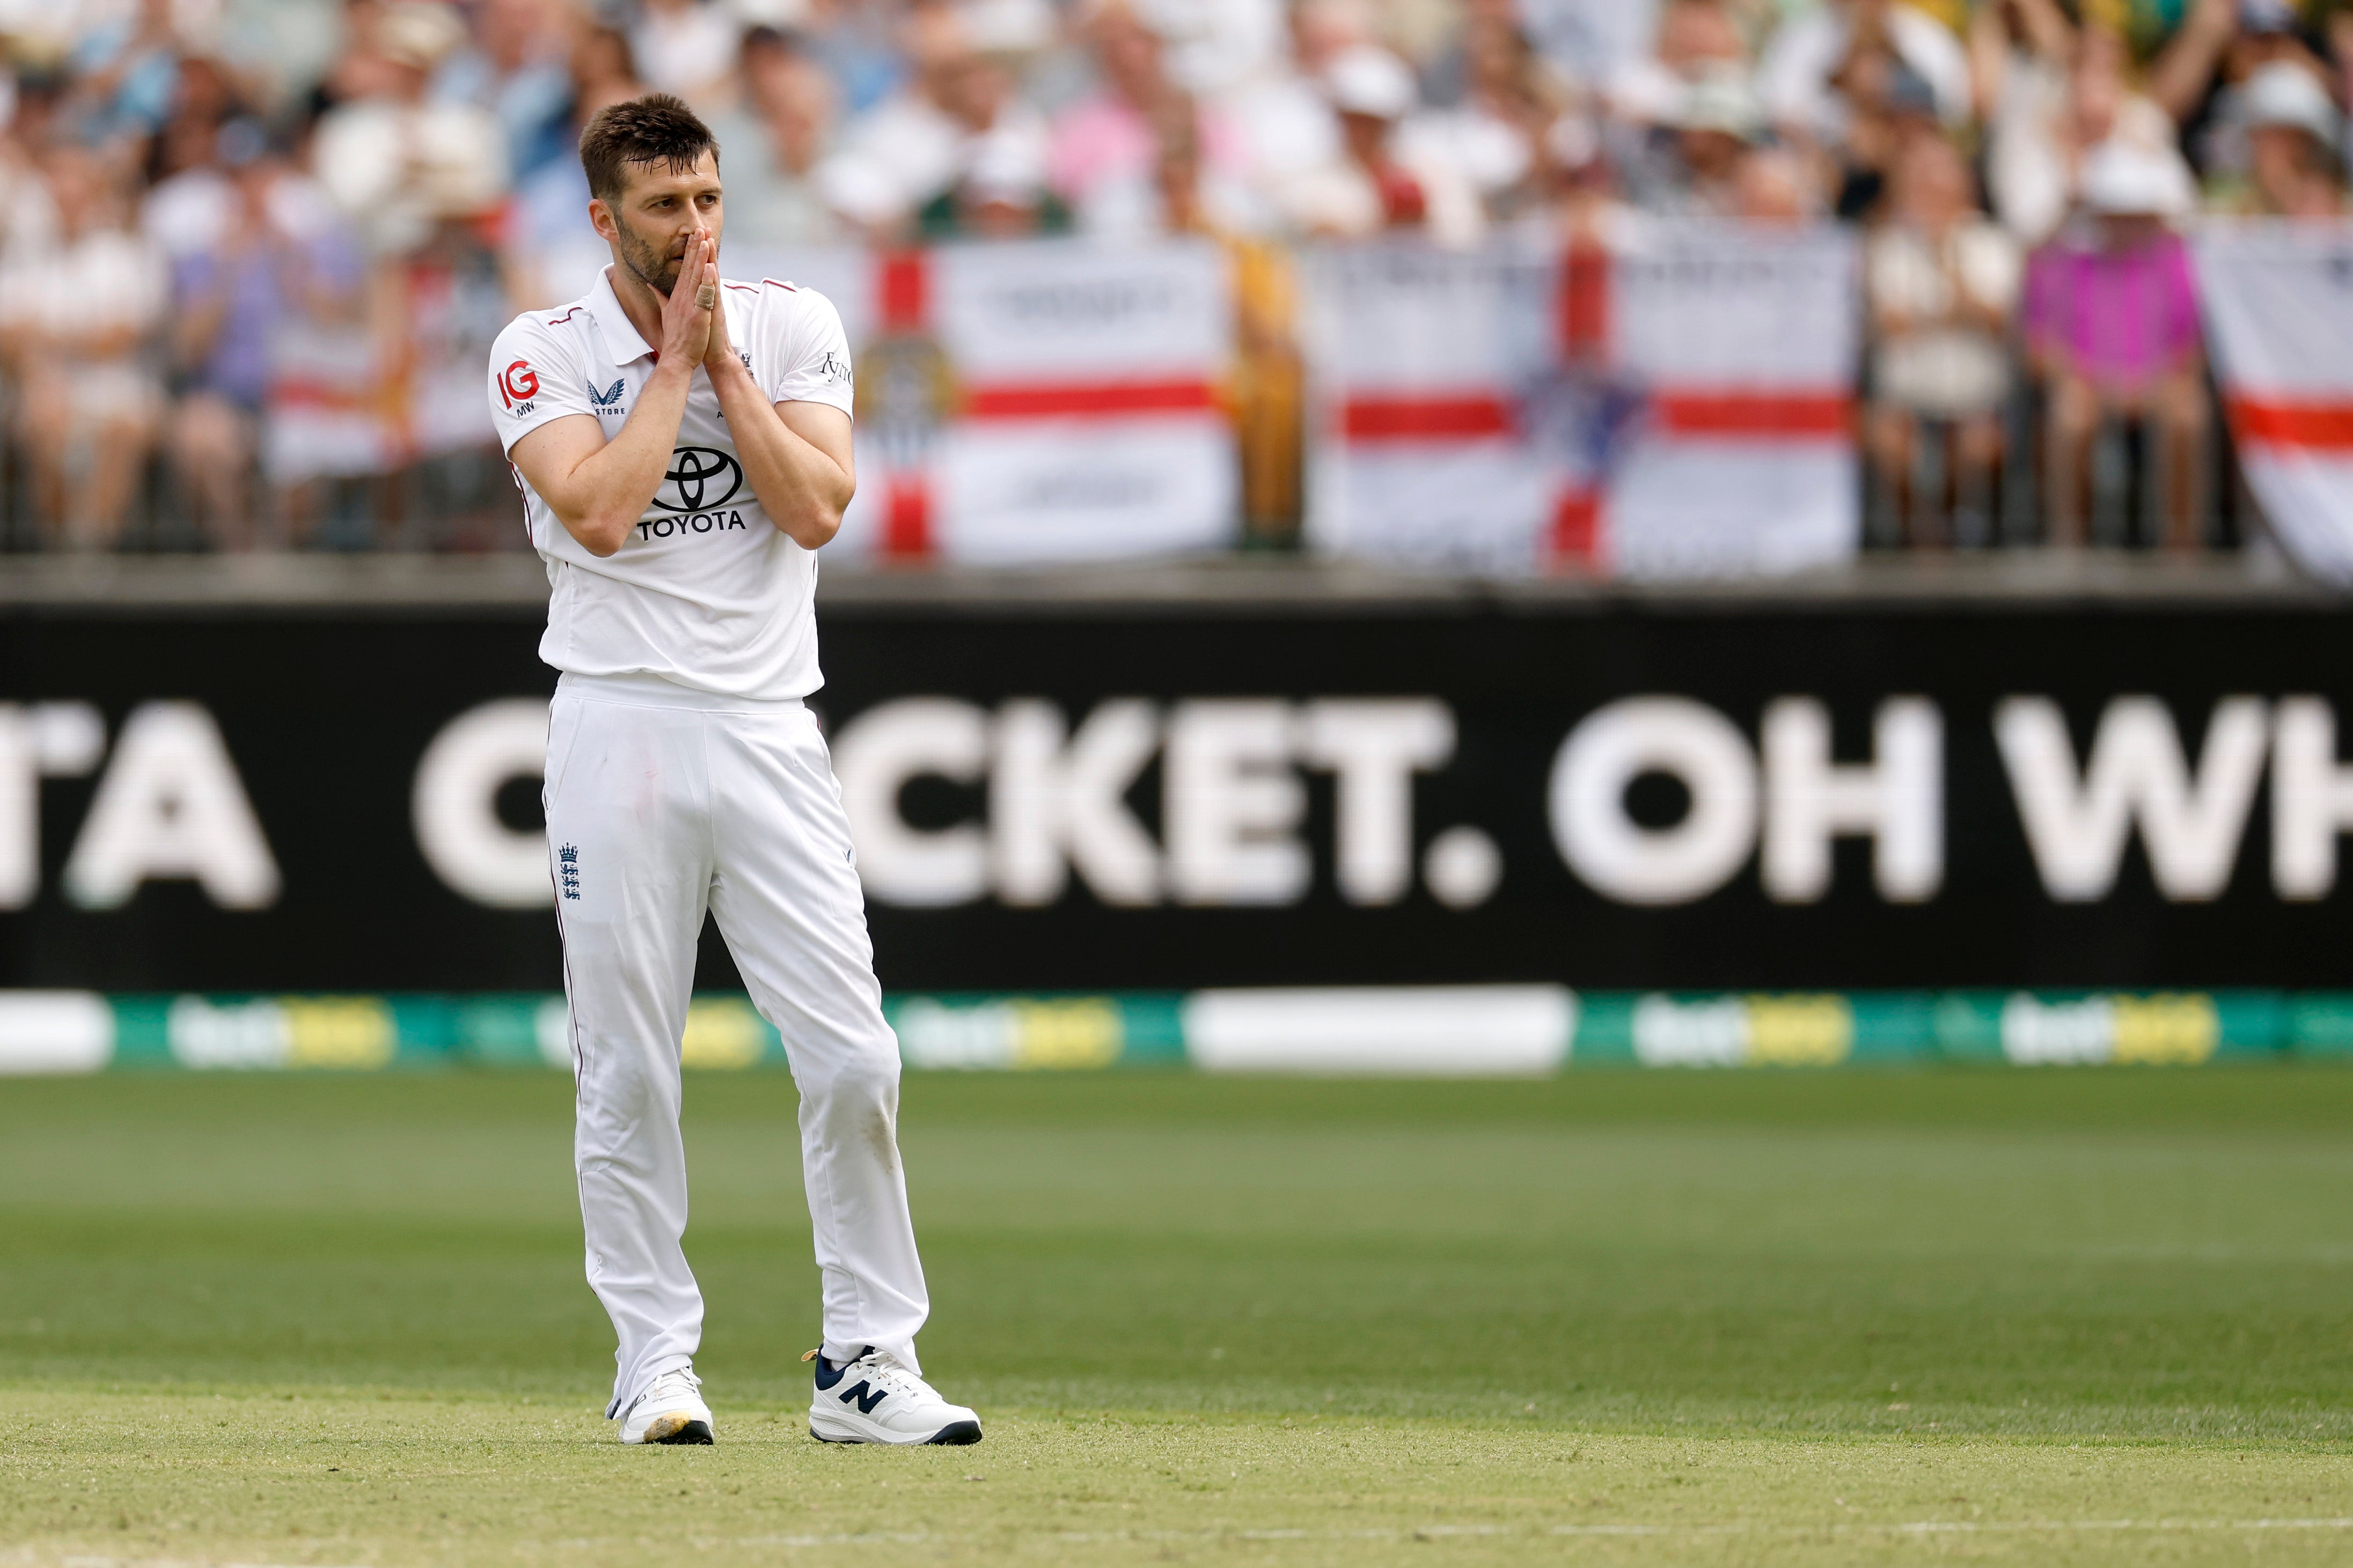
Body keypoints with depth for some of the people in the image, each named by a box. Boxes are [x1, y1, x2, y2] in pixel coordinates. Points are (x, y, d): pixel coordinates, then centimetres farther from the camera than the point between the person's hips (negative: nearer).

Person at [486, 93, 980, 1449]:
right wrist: (676, 359, -8)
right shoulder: (544, 354, 1)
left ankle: (866, 1360, 2)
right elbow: (599, 515, -15)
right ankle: (656, 1362, 8)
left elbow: (816, 509, -7)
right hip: (619, 726, -2)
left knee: (854, 1058, -5)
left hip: (769, 728, 2)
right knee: (628, 1071, 0)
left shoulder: (794, 329, 7)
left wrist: (724, 360, -7)